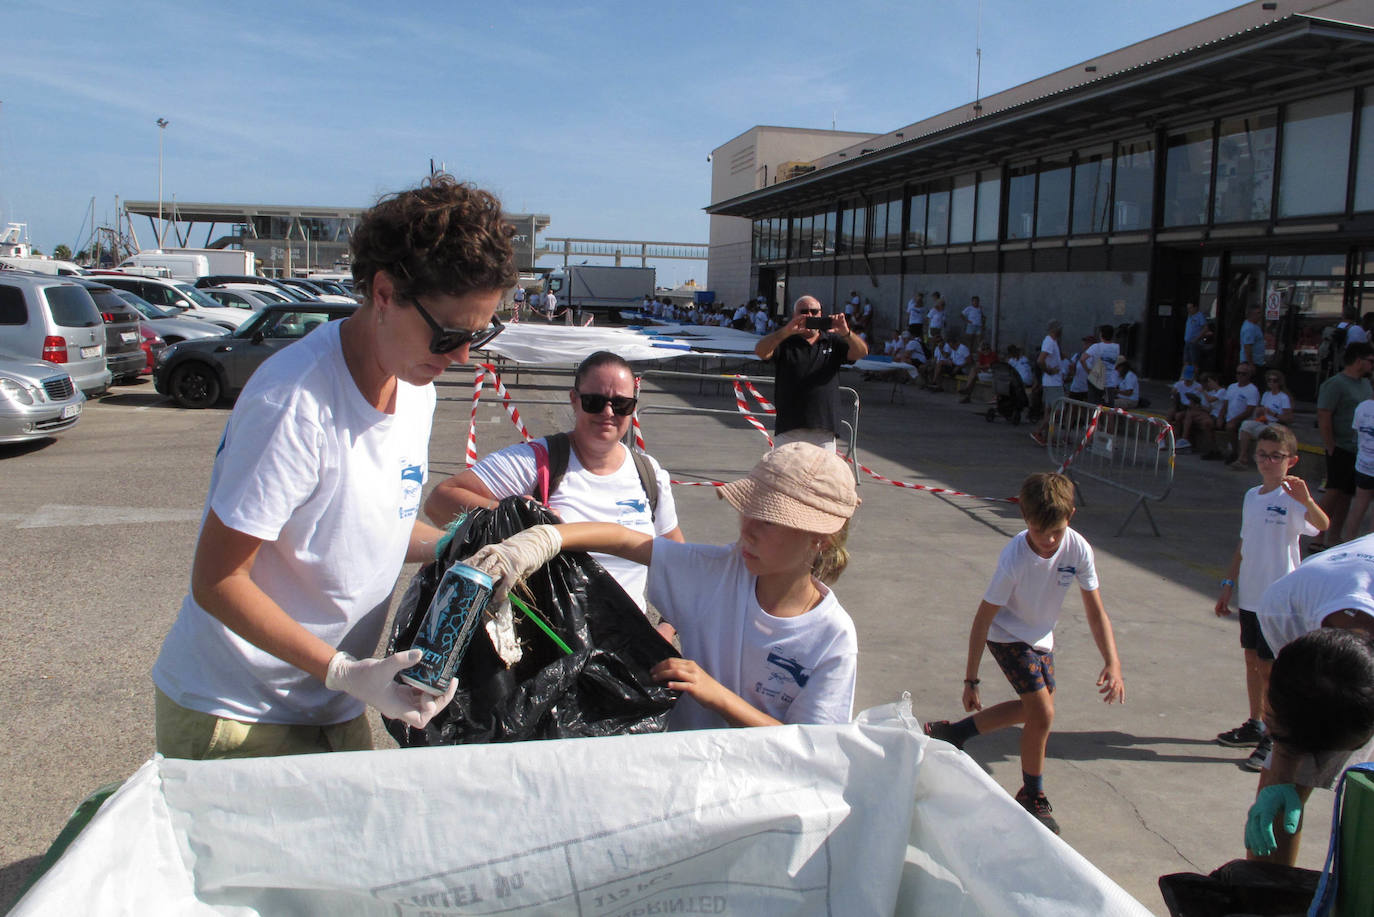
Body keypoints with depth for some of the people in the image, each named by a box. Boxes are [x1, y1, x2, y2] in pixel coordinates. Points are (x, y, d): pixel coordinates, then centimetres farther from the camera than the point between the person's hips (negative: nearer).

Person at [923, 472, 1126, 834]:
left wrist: (1113, 663, -25)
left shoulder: (1078, 549, -21)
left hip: (1041, 636, 6)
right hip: (1007, 635, -6)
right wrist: (971, 679, -21)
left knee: (1035, 709, 17)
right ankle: (1033, 797, 10)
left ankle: (953, 732, 32)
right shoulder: (1015, 557, -32)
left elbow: (1095, 610, -13)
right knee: (1042, 713, -12)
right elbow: (983, 618, -25)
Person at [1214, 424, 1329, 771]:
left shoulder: (1292, 499, -15)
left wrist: (1308, 501, -55)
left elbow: (1322, 524, -36)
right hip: (1250, 594, 7)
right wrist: (1228, 585, 16)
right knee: (1252, 659, 17)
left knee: (1269, 666, -1)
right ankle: (1255, 725, 32)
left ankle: (1274, 740, 11)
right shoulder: (1252, 496, 8)